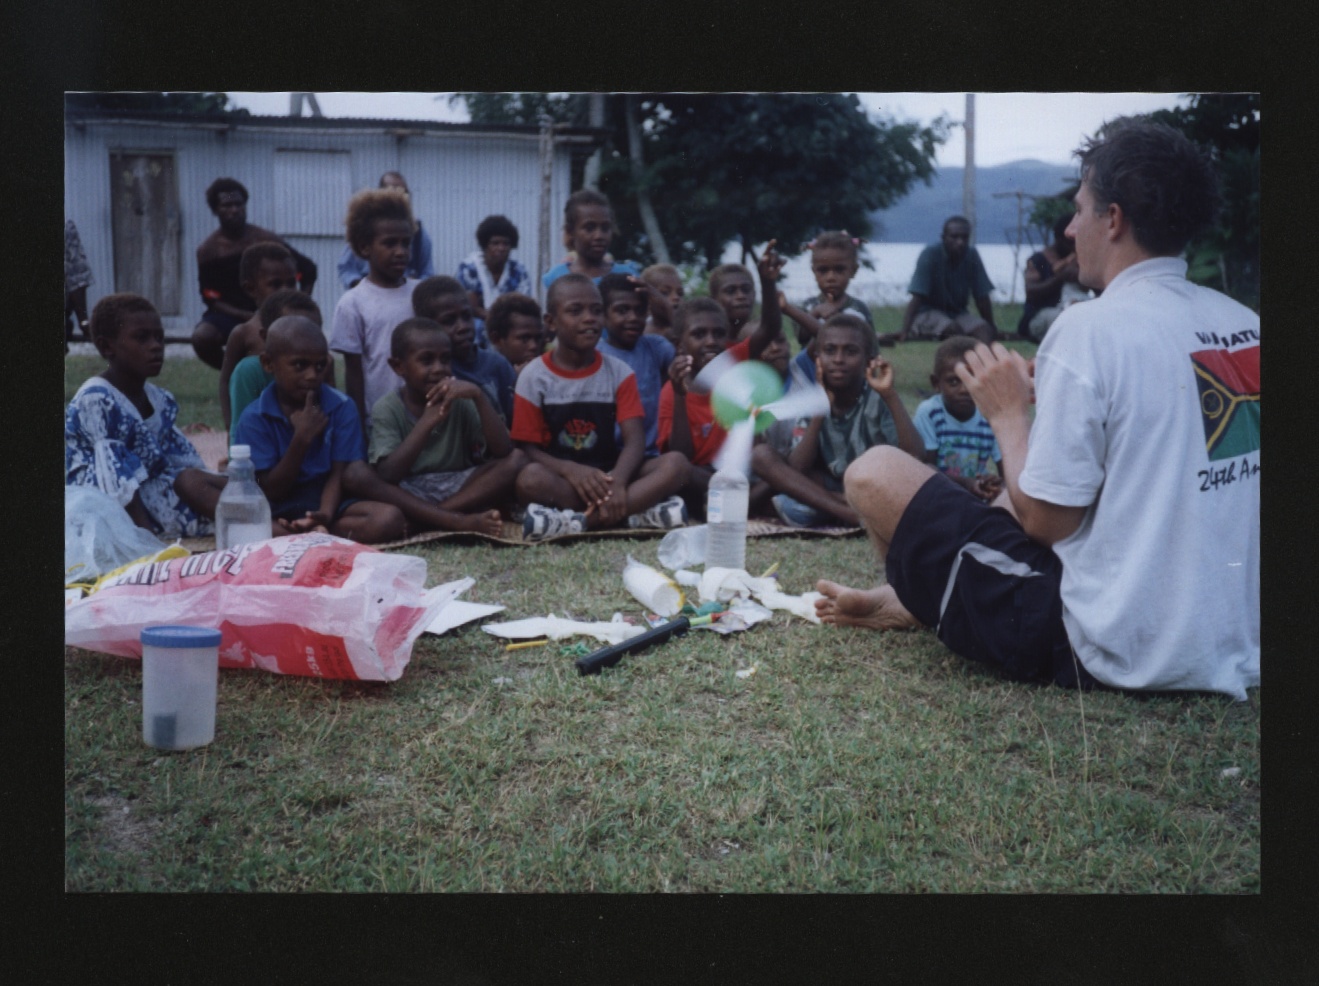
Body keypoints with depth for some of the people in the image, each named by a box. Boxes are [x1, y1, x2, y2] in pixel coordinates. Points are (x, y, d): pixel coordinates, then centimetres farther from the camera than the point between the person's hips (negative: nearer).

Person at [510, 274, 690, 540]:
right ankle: (636, 513, -30)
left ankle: (577, 521, -32)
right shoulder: (534, 377, -1)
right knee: (530, 478, -36)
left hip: (608, 475, 3)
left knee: (675, 463, -24)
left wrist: (618, 480, -28)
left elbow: (635, 440, -6)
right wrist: (570, 470, -26)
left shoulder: (618, 372, 4)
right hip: (562, 478, -3)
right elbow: (527, 448, -5)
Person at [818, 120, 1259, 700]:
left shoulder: (1091, 330, -19)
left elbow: (1047, 520, -16)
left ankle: (926, 600, 30)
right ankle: (911, 603, 38)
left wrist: (1009, 414, 0)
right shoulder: (1246, 327, 2)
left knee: (873, 474, 1)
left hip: (1111, 654, -8)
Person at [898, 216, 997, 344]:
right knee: (953, 329, -34)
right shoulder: (930, 254, -17)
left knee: (984, 330, -25)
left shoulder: (972, 255, -5)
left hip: (957, 313, 4)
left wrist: (992, 328, 0)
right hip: (928, 313, -4)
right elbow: (917, 298, -23)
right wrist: (905, 332, -32)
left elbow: (982, 297, 0)